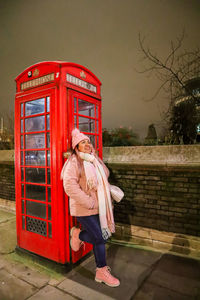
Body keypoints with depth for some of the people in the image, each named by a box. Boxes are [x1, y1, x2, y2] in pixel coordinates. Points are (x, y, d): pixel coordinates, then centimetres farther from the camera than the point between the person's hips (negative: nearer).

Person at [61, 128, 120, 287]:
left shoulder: (94, 160, 10)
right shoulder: (74, 162, -13)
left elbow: (105, 174, 27)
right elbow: (69, 186, -22)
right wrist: (89, 203, -21)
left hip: (99, 207, 7)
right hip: (84, 209, -7)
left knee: (100, 237, 13)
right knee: (100, 238, -5)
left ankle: (102, 271, 30)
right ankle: (78, 234, 22)